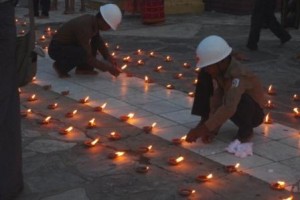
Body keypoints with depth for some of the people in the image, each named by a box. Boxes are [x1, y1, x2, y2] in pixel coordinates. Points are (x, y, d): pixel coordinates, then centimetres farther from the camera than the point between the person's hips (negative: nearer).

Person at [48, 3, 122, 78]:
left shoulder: (92, 20, -4)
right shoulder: (84, 28, -30)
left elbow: (99, 41, 15)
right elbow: (88, 58, -28)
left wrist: (108, 57, 3)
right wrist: (108, 68, -22)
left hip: (69, 45, 9)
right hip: (57, 49, -9)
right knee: (84, 54, -32)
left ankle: (83, 68, 4)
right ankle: (61, 66, -7)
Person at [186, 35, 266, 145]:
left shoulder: (239, 76, -36)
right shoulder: (219, 70, -15)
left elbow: (229, 108, -47)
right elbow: (216, 99, -16)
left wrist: (201, 130, -48)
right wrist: (213, 129, -24)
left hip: (254, 113, -6)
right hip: (231, 105, 7)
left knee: (242, 101, -42)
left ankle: (246, 130, -12)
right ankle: (204, 120, 0)